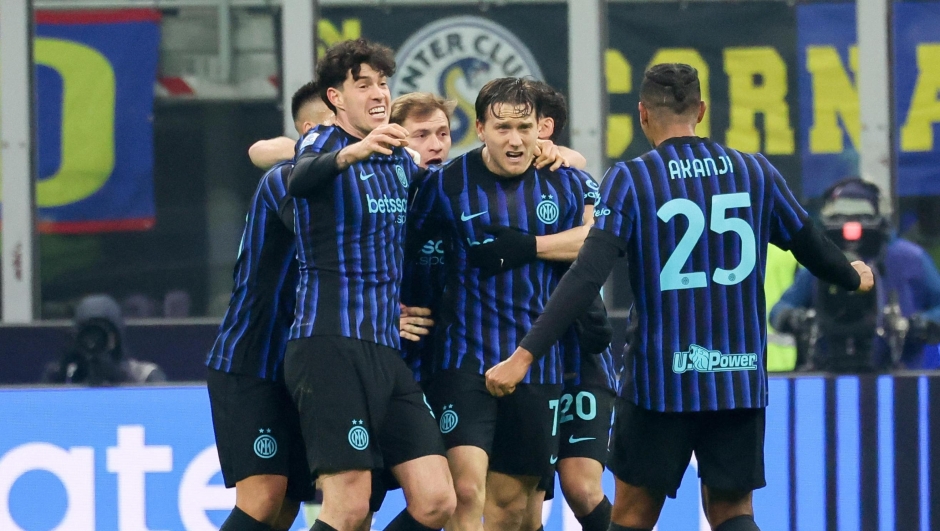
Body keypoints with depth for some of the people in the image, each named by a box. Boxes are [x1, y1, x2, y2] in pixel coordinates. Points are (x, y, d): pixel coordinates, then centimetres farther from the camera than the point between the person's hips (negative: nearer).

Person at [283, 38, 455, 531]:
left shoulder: (400, 159, 16)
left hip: (387, 351, 7)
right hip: (331, 344, -7)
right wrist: (353, 152, -51)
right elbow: (300, 179, -30)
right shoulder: (323, 143, -5)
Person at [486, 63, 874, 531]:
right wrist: (853, 277, 38)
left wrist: (526, 355, -19)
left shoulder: (629, 180, -7)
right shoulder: (756, 173, 3)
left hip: (661, 377, -2)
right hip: (740, 377, 2)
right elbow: (813, 249, 16)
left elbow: (586, 278, -17)